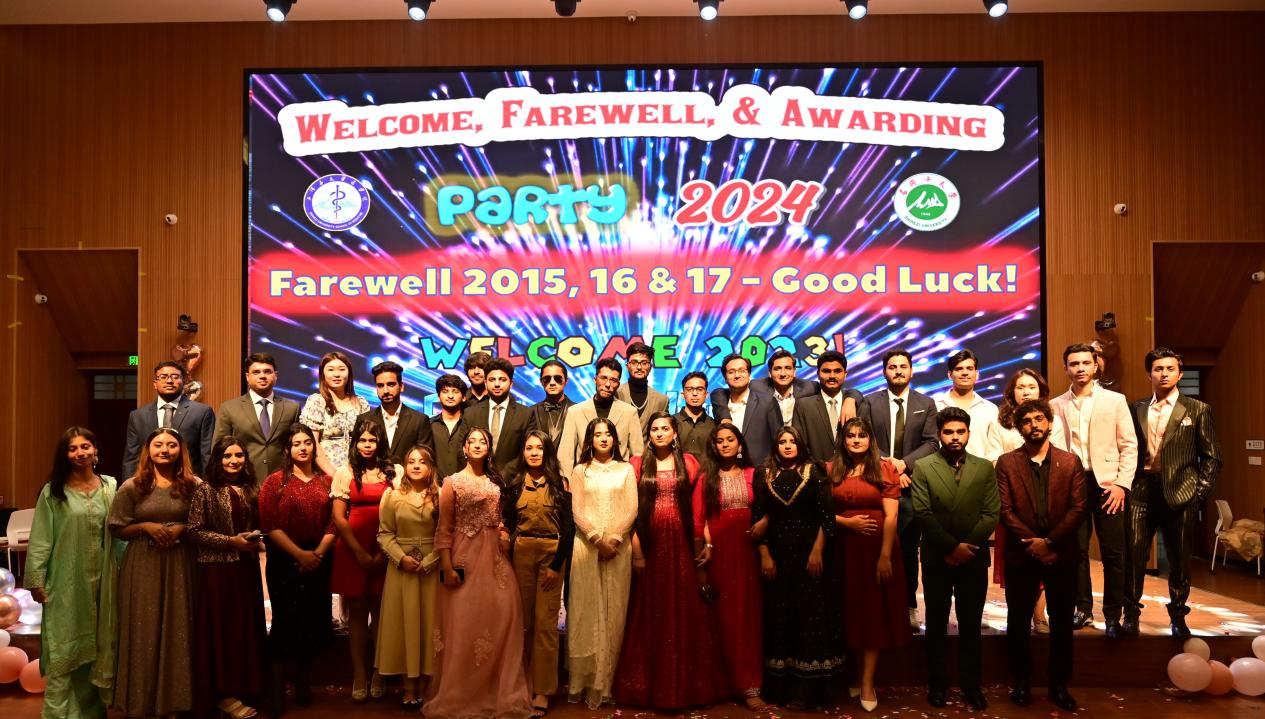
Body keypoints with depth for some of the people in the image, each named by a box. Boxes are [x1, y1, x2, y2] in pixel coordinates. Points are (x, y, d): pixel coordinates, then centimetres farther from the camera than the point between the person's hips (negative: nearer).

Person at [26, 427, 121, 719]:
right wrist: (36, 579, -8)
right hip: (66, 580, -2)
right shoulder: (53, 492, -3)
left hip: (101, 579, 3)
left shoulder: (110, 486, 4)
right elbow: (40, 539, -4)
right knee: (64, 648, 3)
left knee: (97, 645, 11)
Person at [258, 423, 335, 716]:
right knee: (286, 622, 0)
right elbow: (270, 525, -10)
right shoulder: (275, 481, -2)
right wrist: (299, 554, -15)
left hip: (318, 562, 3)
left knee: (313, 622, 9)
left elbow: (333, 522, 2)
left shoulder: (326, 481, 7)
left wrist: (318, 553, -11)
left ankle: (304, 685, 27)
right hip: (285, 561, -3)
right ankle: (278, 692, 13)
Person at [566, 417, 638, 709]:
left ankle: (609, 680, 8)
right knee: (587, 611, -1)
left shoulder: (626, 469, 9)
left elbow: (631, 509, 2)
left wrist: (614, 539, -11)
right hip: (587, 545, 0)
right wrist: (599, 540, -11)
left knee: (615, 612, 1)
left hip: (619, 546, 1)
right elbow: (577, 512, 1)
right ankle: (586, 679, 6)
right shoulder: (580, 471, 8)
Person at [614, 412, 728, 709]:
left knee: (683, 612, 5)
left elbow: (697, 507, 2)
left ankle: (685, 684, 18)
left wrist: (703, 543, -5)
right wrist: (636, 550, -9)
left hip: (681, 543, 1)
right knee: (650, 613, 6)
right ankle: (649, 685, 17)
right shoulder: (637, 464, 4)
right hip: (649, 543, 0)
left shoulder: (689, 463, 6)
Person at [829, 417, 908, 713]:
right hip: (844, 548, 2)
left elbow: (891, 515, -10)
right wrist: (846, 522, -14)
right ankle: (854, 673, 24)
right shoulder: (831, 470, 4)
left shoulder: (885, 468, -4)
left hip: (876, 547, -2)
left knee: (874, 611, 2)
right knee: (849, 609, 9)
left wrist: (885, 556, -15)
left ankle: (868, 682, 8)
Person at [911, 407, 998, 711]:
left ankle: (971, 684, 21)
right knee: (936, 623, 9)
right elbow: (922, 514, -8)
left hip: (974, 558, 1)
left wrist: (966, 547, -12)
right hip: (936, 558, -1)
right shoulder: (923, 467, -1)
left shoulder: (985, 468, 4)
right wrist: (953, 546, -14)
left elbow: (991, 514, -2)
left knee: (971, 624, 9)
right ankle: (937, 684, 20)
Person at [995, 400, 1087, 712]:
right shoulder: (1006, 463, 2)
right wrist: (1031, 543, -14)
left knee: (1062, 623, 9)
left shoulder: (1070, 462, 3)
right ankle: (1022, 682, 21)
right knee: (1018, 621, 7)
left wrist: (1050, 542, -13)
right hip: (1021, 555, 0)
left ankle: (1059, 684, 23)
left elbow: (1077, 509, -4)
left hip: (1062, 554, 1)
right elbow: (1005, 510, -5)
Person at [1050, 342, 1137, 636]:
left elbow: (1129, 445, 3)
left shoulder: (1115, 400, 6)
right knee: (1076, 550, 5)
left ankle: (1113, 616, 12)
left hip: (1106, 483, -1)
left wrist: (1121, 483, -6)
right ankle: (1083, 610, 18)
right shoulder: (1056, 405, 9)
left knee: (1113, 553, 1)